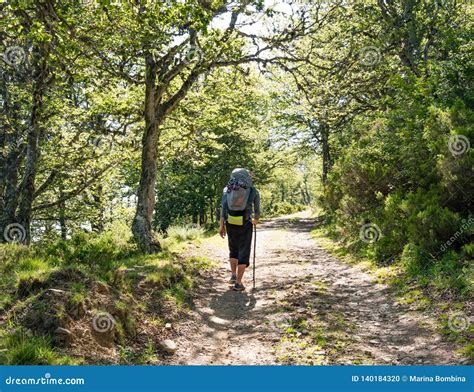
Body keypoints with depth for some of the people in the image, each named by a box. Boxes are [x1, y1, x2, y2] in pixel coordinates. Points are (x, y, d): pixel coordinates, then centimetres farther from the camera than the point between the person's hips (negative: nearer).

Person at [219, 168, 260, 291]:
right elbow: (257, 210, 14)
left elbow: (223, 208, 1)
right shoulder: (253, 191, 5)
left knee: (233, 250, 24)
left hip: (230, 223, 3)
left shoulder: (227, 189, 10)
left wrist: (222, 226, 4)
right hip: (245, 224, -3)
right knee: (243, 253, 6)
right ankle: (238, 283, 2)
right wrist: (256, 220, 36)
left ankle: (233, 276, 22)